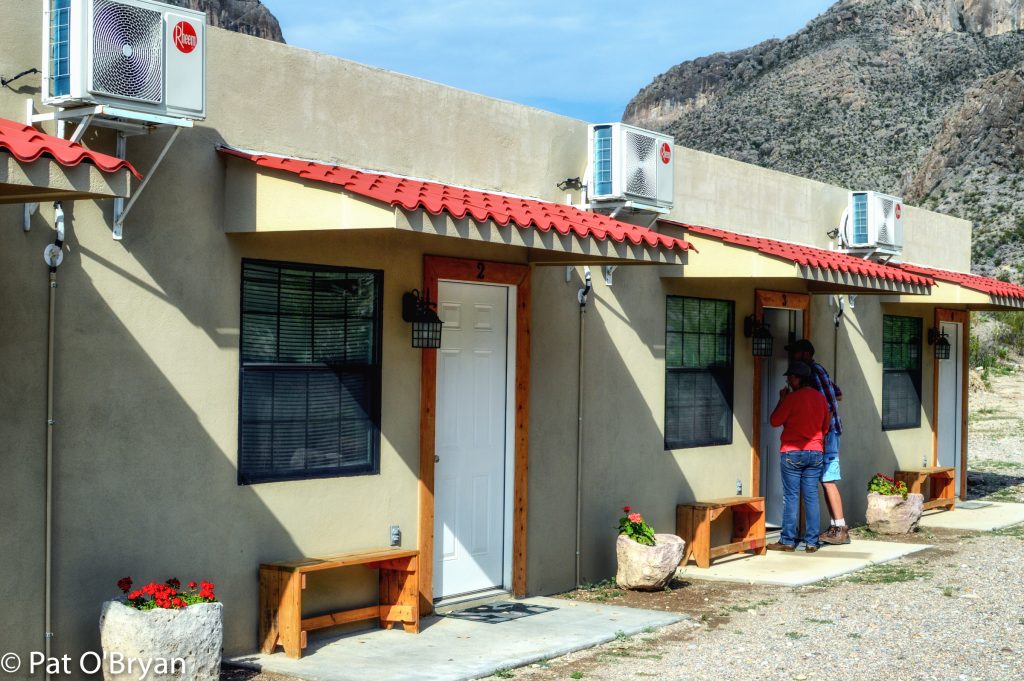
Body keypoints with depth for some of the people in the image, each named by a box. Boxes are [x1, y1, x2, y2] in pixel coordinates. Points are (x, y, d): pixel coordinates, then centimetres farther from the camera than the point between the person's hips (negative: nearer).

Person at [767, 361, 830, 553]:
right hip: (815, 452, 5)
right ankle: (812, 542, 6)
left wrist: (781, 400, 5)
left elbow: (775, 421, -5)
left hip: (792, 452, -5)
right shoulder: (821, 399, 8)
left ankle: (788, 541, 1)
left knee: (791, 497, 0)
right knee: (811, 497, 6)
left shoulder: (792, 397, -11)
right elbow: (825, 427, 17)